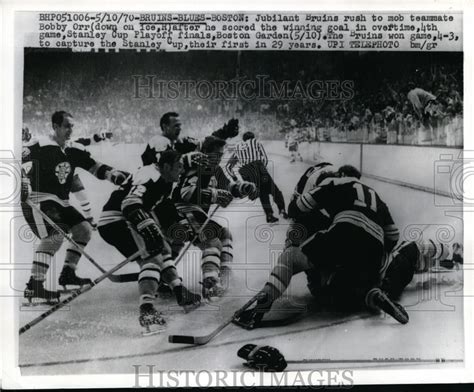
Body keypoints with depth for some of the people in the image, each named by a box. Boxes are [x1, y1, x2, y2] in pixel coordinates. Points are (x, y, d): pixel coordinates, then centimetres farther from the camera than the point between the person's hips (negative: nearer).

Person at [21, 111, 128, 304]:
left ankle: (67, 273, 18)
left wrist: (115, 174, -2)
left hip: (60, 202, 8)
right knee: (55, 236, -25)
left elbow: (95, 167, 12)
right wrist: (23, 181, -36)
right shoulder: (39, 145, -12)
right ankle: (34, 285, -22)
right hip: (37, 199, -8)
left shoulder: (74, 150, 9)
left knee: (84, 229, 7)